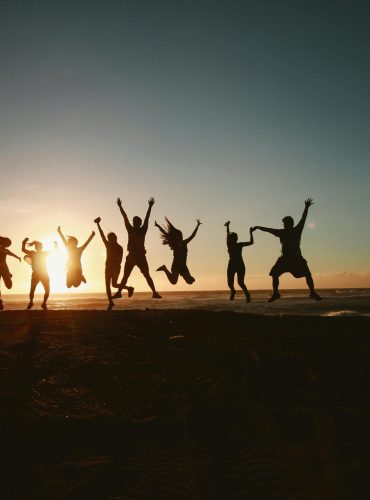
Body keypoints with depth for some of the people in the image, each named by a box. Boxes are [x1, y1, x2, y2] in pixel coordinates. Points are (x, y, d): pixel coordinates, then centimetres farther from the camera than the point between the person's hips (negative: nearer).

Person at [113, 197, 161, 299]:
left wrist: (150, 207, -11)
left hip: (141, 256, -2)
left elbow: (147, 218, -5)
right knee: (125, 276, 5)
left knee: (147, 276, -3)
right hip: (131, 256, 3)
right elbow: (125, 218, 5)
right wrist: (120, 207, 5)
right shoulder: (130, 230, 7)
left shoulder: (142, 230, 1)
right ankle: (118, 292, 7)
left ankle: (155, 292, -5)